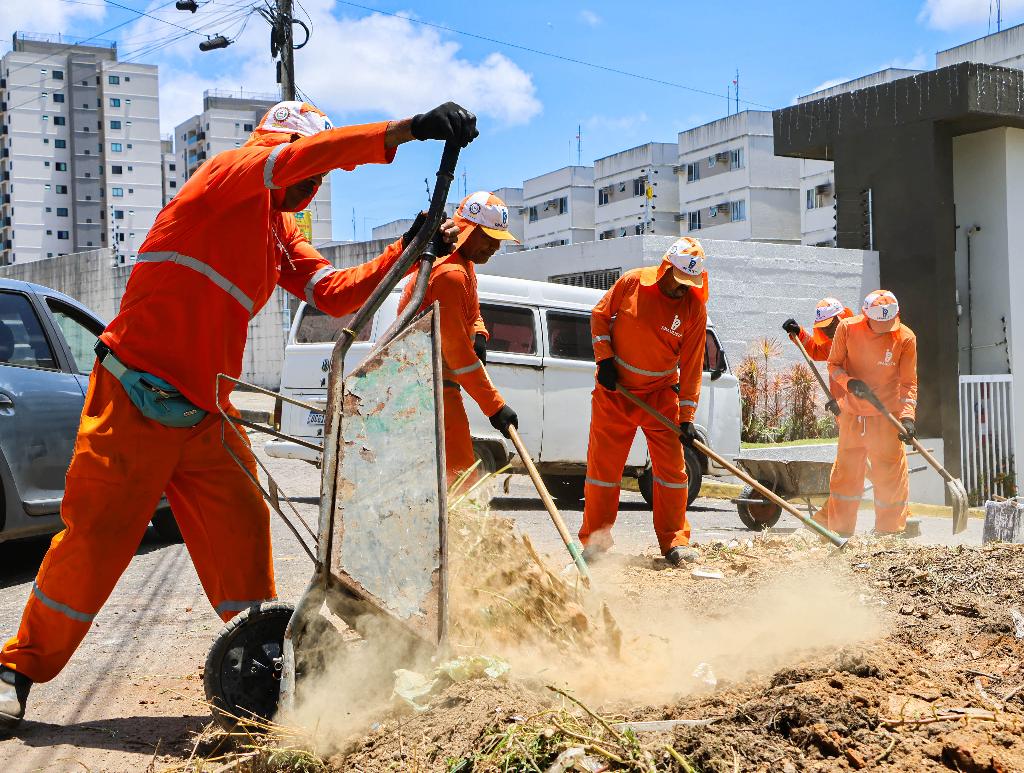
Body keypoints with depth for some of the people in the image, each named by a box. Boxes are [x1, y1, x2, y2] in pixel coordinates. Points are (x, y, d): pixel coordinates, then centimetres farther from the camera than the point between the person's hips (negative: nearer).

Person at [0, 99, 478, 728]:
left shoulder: (281, 235, 17)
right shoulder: (231, 174, -6)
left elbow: (335, 293, 6)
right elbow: (309, 154, -23)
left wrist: (407, 250, -6)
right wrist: (410, 129, -30)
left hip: (204, 416, 8)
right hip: (136, 400, -7)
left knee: (242, 530, 1)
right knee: (96, 539, -2)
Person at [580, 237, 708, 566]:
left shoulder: (695, 309, -10)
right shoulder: (632, 282, -10)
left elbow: (691, 365, -9)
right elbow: (600, 315, 4)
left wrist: (686, 417, -13)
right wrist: (604, 358, -6)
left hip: (661, 395, 0)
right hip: (614, 390, 0)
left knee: (672, 467, -3)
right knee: (603, 465, 3)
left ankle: (674, 541, 8)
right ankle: (593, 539, 14)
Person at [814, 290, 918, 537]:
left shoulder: (905, 338, -10)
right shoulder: (847, 328, -8)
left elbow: (909, 382, -7)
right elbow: (834, 364, 2)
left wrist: (907, 416, -20)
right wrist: (849, 382, -19)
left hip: (886, 416, -2)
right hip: (852, 415, 2)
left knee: (890, 475, -1)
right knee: (845, 472, 11)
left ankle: (890, 532, 12)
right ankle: (837, 528, 25)